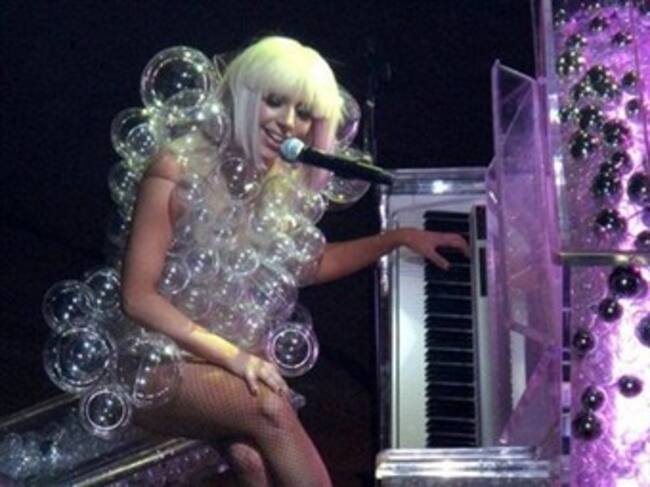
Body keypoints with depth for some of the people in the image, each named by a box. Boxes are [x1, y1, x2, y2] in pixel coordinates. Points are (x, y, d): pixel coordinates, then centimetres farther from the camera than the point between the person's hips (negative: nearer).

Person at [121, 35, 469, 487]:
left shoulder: (281, 183, 6)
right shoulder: (181, 168, -13)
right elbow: (138, 296, -16)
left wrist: (400, 237, 21)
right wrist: (230, 355, -24)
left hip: (229, 368, 5)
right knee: (270, 409, -34)